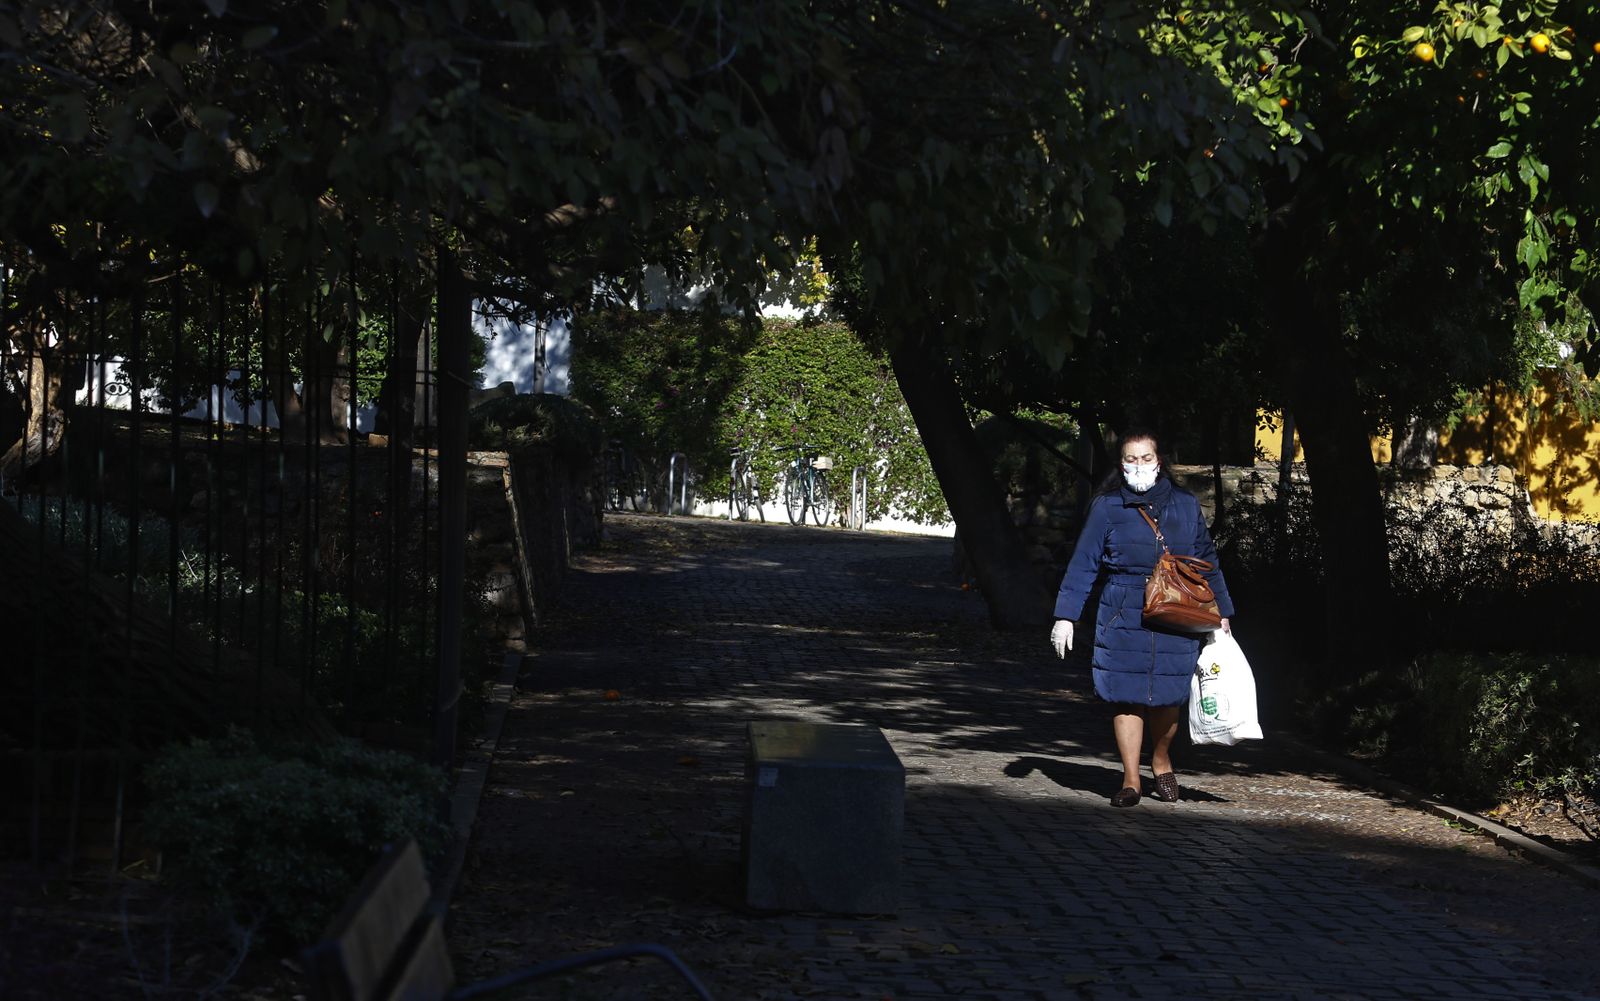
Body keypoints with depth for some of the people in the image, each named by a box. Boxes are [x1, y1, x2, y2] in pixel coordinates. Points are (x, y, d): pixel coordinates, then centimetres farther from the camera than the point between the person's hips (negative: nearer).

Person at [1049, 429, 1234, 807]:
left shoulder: (1185, 505, 9)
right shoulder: (1107, 507, 2)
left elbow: (1207, 561, 18)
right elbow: (1083, 564, 2)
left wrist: (1221, 613, 20)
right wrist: (1066, 616, -3)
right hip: (1123, 620, -1)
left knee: (1168, 697, 3)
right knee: (1126, 698, -3)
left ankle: (1161, 762, 30)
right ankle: (1131, 780, 5)